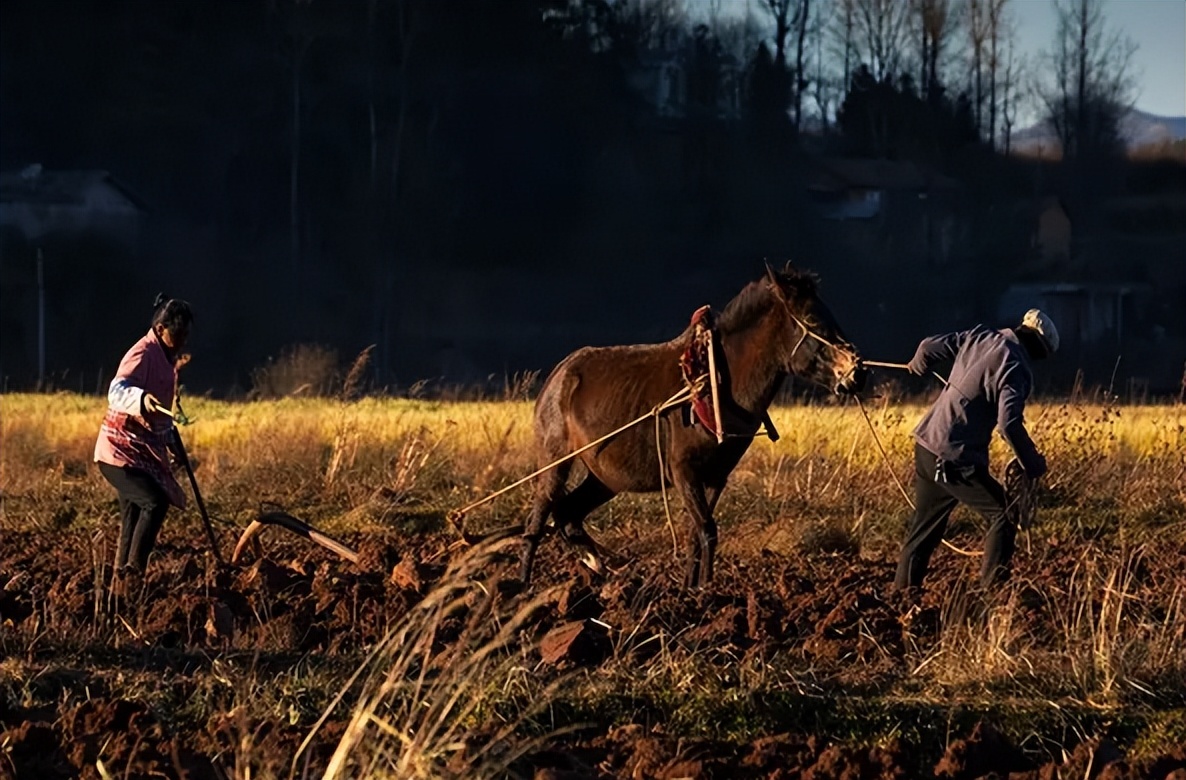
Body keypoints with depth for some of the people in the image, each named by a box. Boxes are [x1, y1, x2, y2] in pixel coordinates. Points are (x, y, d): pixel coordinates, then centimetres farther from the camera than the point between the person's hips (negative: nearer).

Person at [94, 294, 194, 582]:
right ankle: (132, 572, -21)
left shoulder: (167, 357, 12)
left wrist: (172, 442, 28)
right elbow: (116, 391, -37)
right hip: (120, 453, -10)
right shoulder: (142, 354, -18)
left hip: (144, 454, 10)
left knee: (134, 518, 12)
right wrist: (142, 398, -56)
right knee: (155, 502, -24)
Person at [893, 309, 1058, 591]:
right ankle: (991, 590, -2)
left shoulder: (979, 336, 6)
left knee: (925, 526, 19)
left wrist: (918, 365, 34)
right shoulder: (1016, 368, -14)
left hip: (927, 444, 8)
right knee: (1002, 516, 2)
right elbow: (1009, 424, -22)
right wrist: (1033, 464, -11)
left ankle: (903, 591, 23)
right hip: (957, 461, -8)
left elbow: (930, 347, 11)